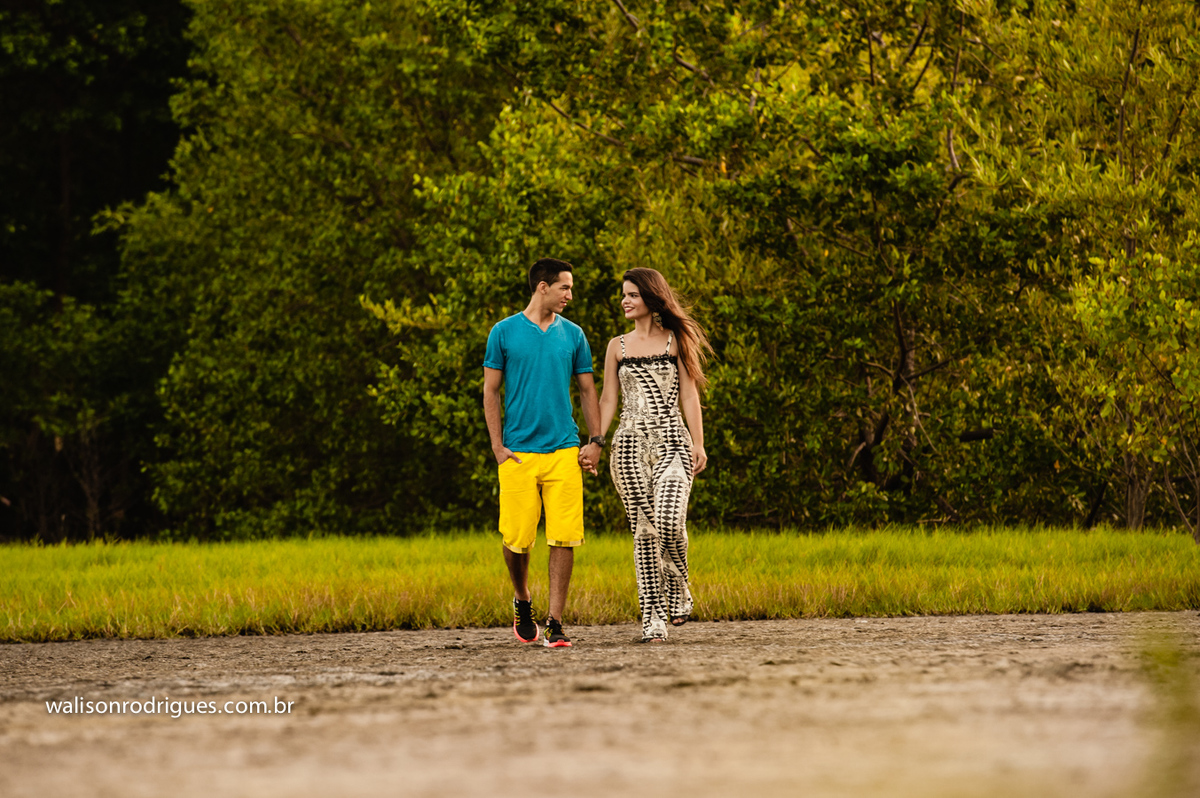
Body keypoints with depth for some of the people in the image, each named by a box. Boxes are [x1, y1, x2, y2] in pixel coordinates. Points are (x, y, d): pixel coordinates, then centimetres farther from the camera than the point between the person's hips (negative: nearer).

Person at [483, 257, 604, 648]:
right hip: (518, 452, -2)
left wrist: (596, 441, 4)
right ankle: (522, 602, 27)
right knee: (517, 539, -1)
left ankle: (555, 622, -3)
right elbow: (490, 392, 5)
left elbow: (587, 390, 15)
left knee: (564, 537, -7)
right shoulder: (504, 333, 3)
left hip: (564, 451, 2)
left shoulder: (572, 335, 11)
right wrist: (498, 447, -4)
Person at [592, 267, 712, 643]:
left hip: (671, 441, -2)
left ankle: (678, 589, 4)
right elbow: (608, 400, 13)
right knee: (644, 529, -2)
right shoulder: (618, 347, 13)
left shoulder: (676, 341, 7)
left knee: (670, 521, -22)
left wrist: (699, 443, -4)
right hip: (630, 443, 2)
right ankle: (653, 616, 1)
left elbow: (689, 394, 4)